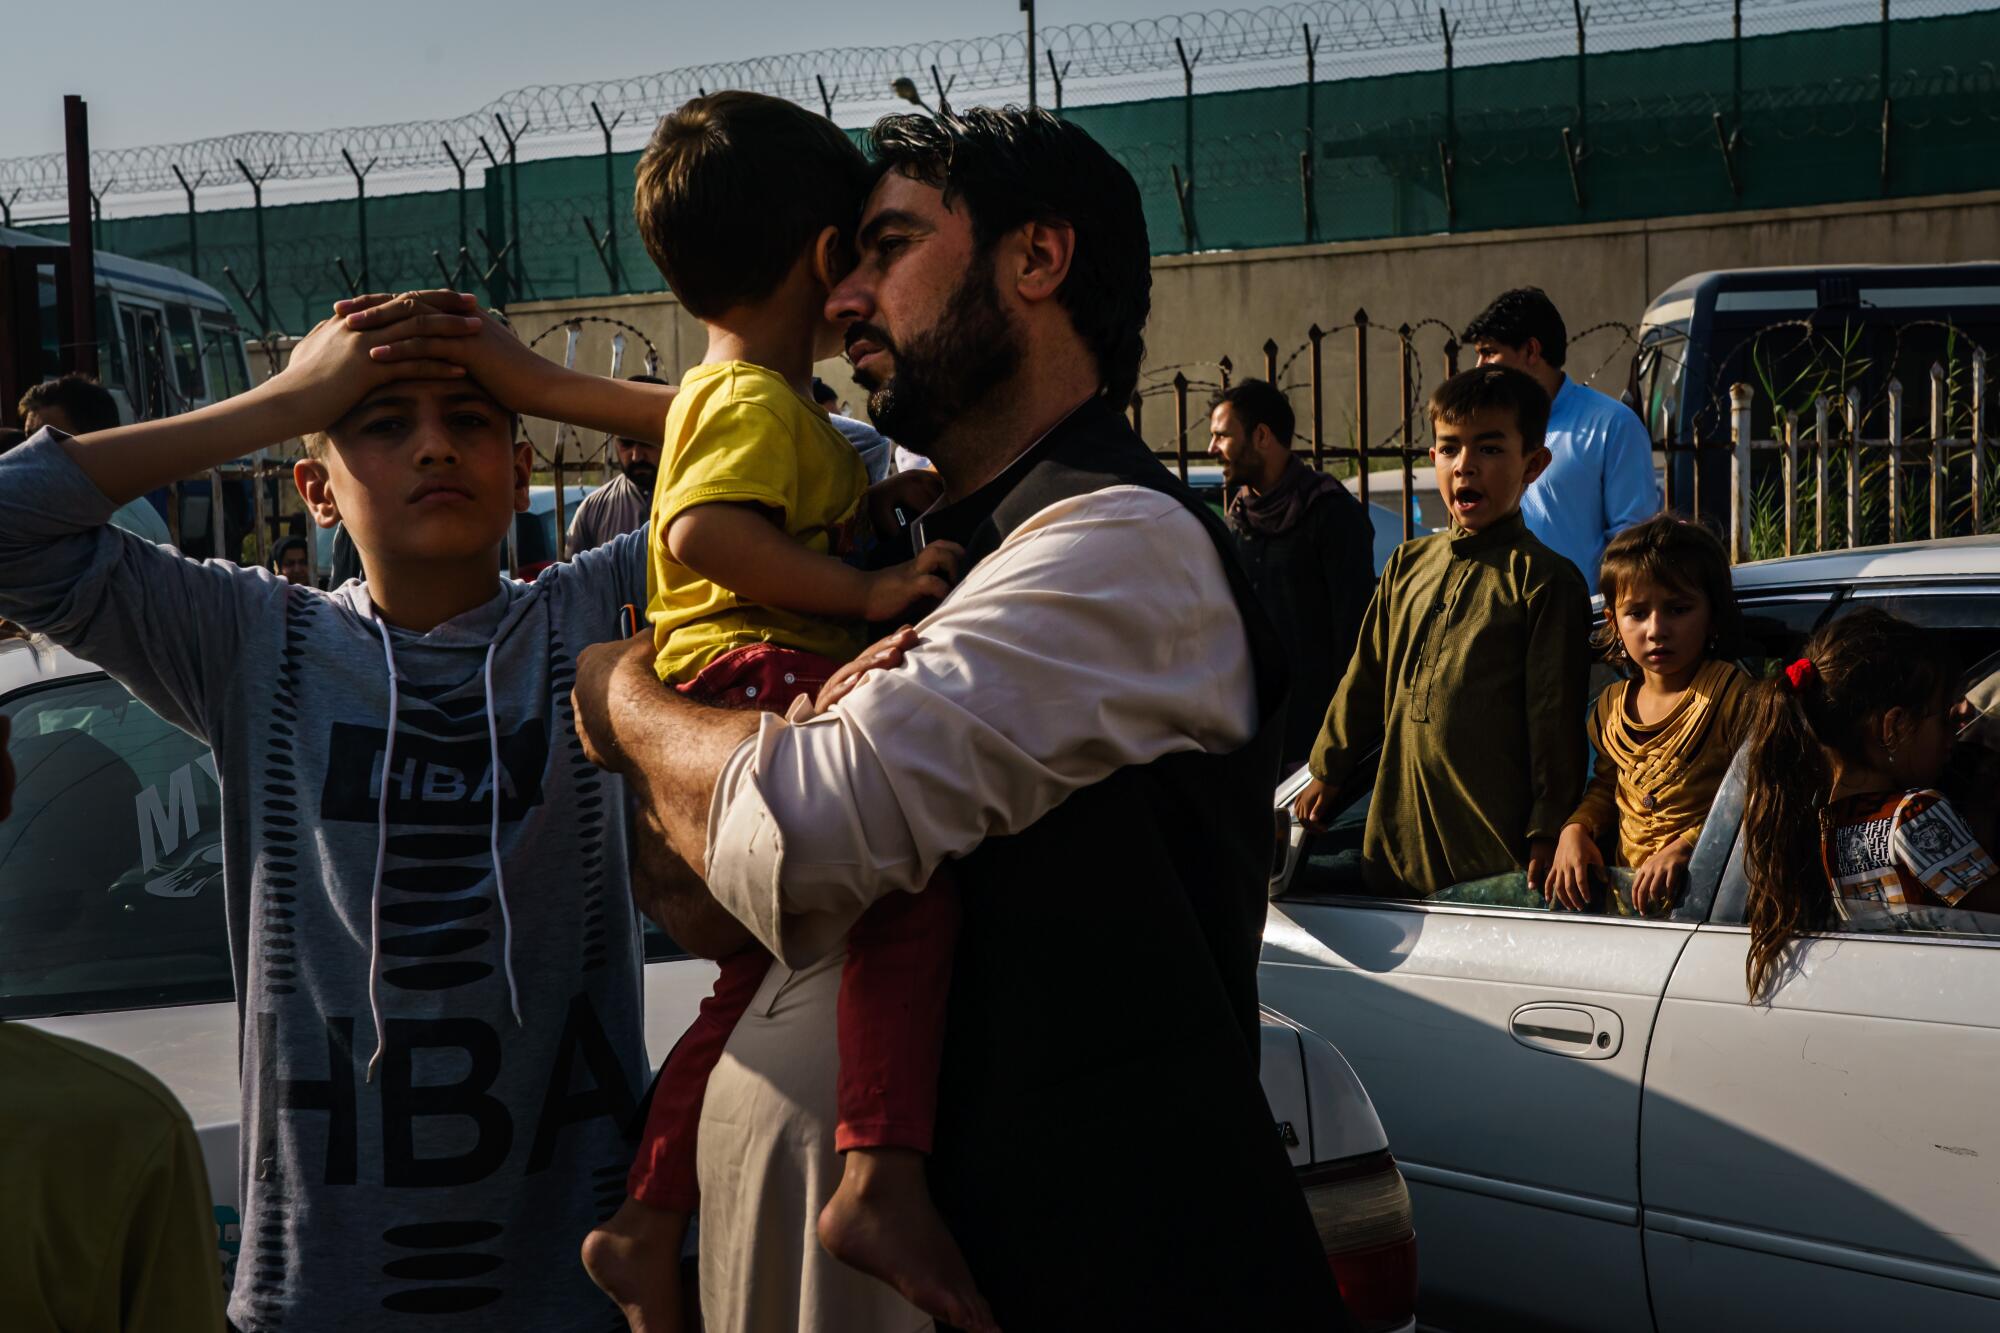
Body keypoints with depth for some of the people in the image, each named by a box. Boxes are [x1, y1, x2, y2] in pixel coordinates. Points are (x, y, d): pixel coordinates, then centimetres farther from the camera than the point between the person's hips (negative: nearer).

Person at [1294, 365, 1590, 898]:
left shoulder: (1545, 580, -7)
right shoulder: (1408, 564, 12)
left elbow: (1556, 719, -9)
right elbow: (1366, 678, 20)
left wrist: (1547, 833, -11)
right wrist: (1326, 773, 20)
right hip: (1399, 826, 6)